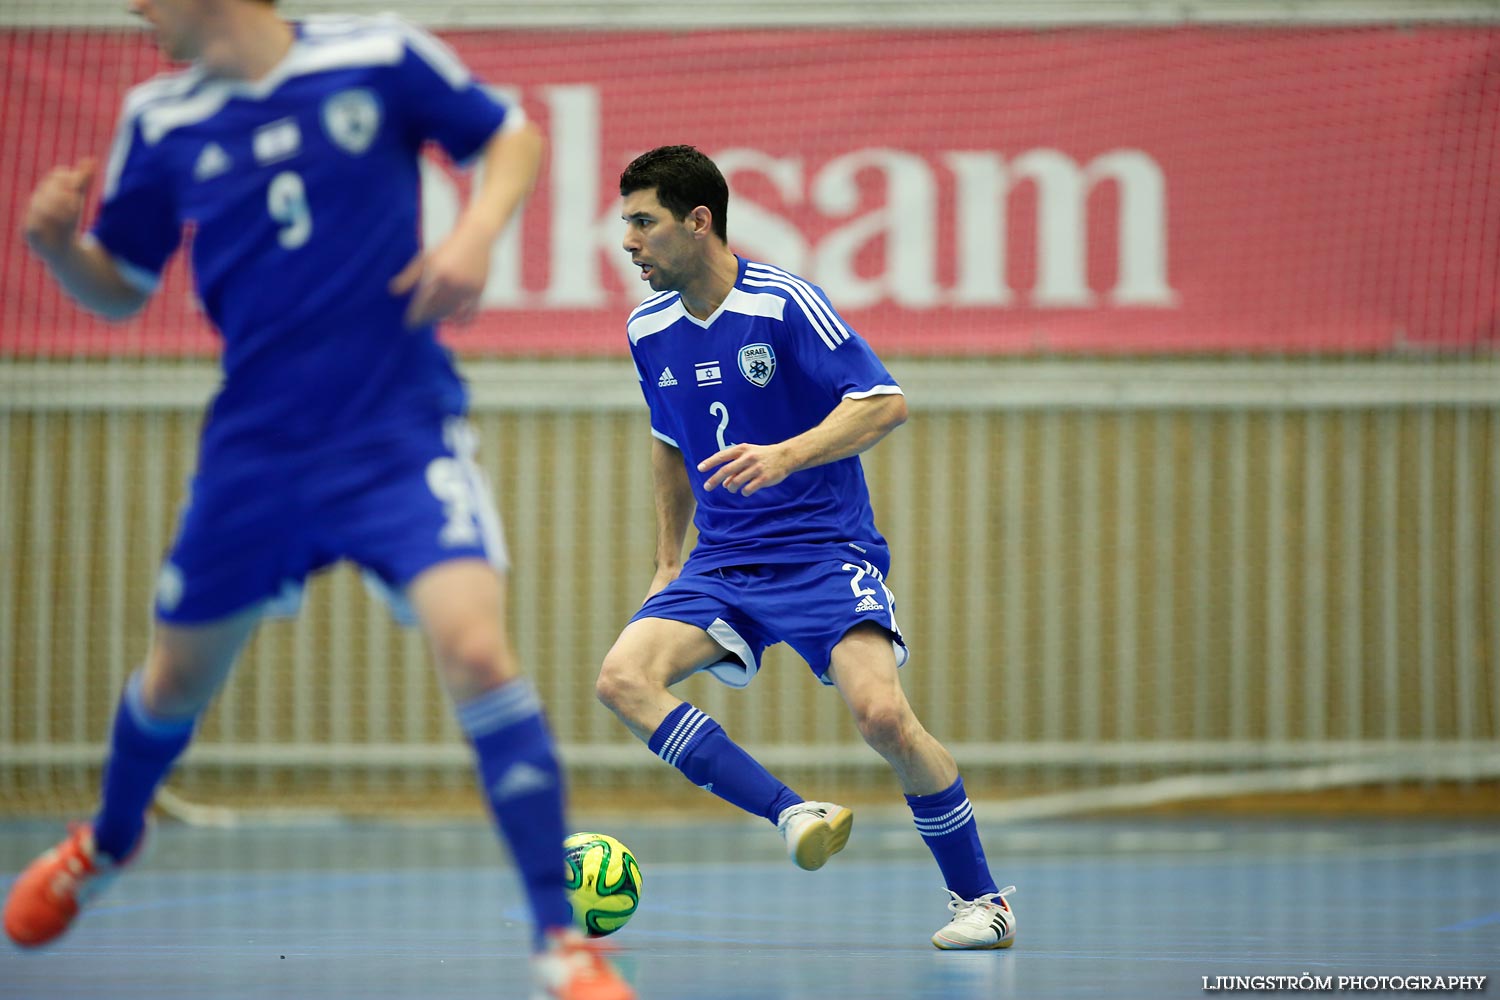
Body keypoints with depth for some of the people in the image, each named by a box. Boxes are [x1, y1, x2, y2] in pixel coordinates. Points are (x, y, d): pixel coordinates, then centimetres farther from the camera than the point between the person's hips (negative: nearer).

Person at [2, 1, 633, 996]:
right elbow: (120, 290, 12)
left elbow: (513, 135, 6)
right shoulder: (158, 121, 2)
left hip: (400, 435, -4)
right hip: (255, 452, 4)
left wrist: (478, 231, -14)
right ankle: (108, 842, 52)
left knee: (476, 648, -23)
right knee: (179, 673, 18)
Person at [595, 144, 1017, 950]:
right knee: (622, 679, -19)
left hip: (824, 550, -6)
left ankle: (979, 899, -5)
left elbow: (884, 404, -17)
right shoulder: (650, 329, 6)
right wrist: (668, 562, 23)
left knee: (882, 715, -25)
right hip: (722, 562, 6)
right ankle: (793, 816, -18)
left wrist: (784, 456, -30)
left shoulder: (782, 303, -13)